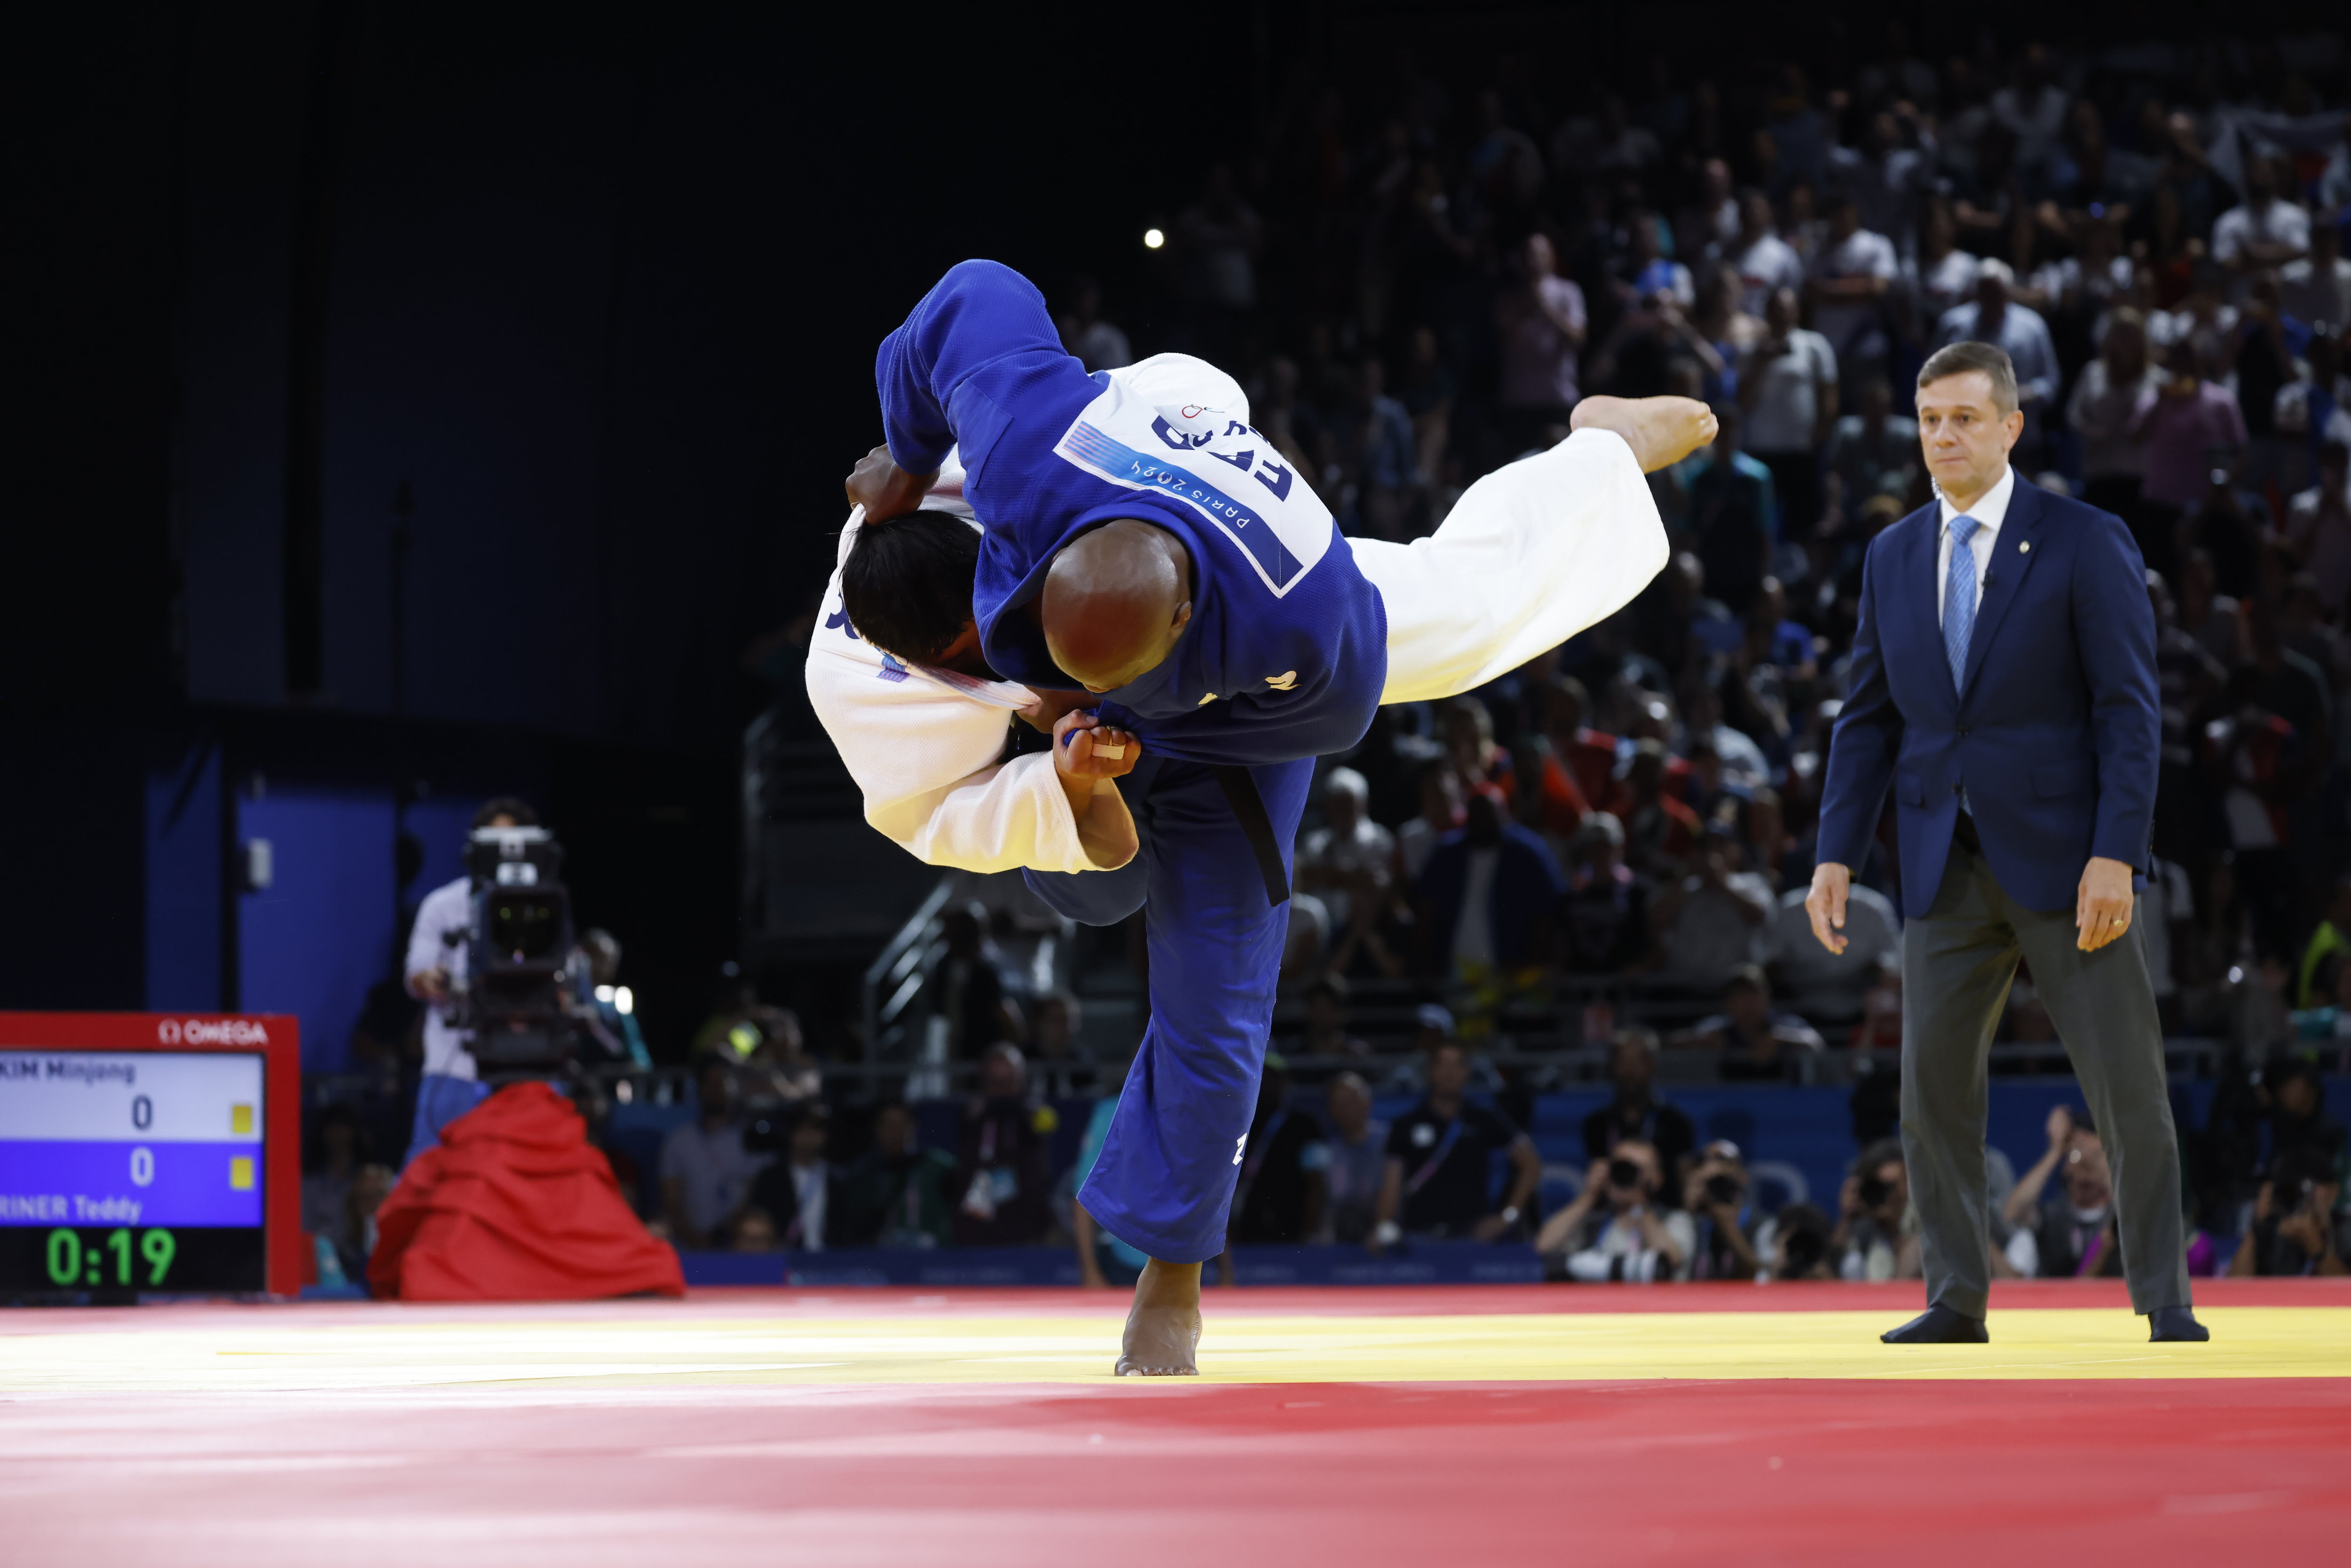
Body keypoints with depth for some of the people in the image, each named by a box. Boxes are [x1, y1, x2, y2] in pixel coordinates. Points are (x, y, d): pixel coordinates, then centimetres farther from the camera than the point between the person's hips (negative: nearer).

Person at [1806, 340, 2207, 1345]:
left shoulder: (2086, 544, -5)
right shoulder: (1892, 558, 10)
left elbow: (2130, 710, -8)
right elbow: (1868, 720, 12)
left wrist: (2115, 856, -17)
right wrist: (1835, 856, 3)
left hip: (2062, 857, -4)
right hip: (1947, 868, 4)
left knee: (2129, 1089, -2)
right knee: (1932, 1085, 1)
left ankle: (2165, 1304, 6)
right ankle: (1956, 1301, 10)